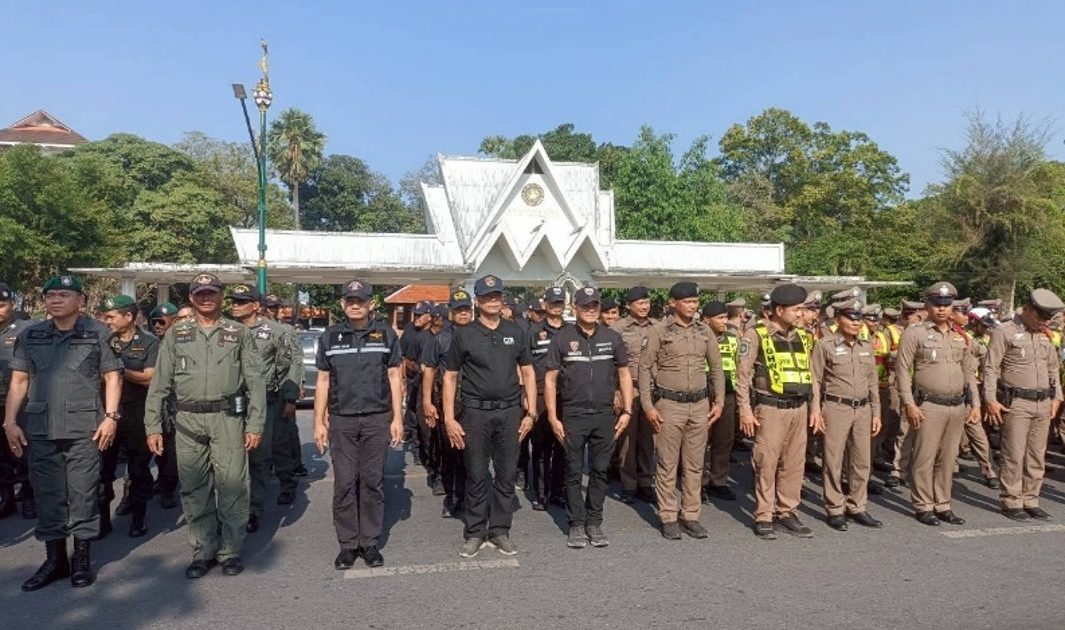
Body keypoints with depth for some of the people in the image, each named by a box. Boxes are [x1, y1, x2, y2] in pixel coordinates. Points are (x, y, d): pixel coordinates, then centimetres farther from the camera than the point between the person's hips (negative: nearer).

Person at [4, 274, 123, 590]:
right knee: (47, 494, 10)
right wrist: (10, 422, 4)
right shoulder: (30, 336, 10)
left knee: (83, 493, 3)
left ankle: (82, 559, 15)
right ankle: (54, 559, 22)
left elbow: (112, 377, 0)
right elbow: (19, 380, 10)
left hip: (84, 428, -3)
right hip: (40, 429, 3)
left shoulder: (98, 333, 1)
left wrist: (110, 416, -9)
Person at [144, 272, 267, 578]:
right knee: (194, 490, 7)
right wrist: (153, 426, 1)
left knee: (232, 486, -1)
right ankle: (203, 552, 20)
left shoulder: (239, 333, 7)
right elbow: (159, 383, 9)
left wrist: (256, 424, -4)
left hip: (228, 418, -2)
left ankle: (230, 551, 12)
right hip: (188, 421, 2)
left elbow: (256, 381, 3)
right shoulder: (176, 335, 11)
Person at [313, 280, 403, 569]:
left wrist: (397, 418, -2)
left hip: (377, 418, -1)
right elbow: (323, 381, 8)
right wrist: (319, 422, 3)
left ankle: (370, 542, 14)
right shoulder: (330, 337, 7)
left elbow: (395, 377, 4)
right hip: (341, 420, 1)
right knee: (344, 482, 2)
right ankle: (347, 544, 12)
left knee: (373, 481, 4)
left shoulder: (385, 334, 4)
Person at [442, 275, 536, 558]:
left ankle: (500, 531, 21)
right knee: (476, 476, 5)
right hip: (476, 412, -2)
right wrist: (449, 419, -4)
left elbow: (528, 372, 12)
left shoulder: (515, 332, 9)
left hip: (510, 411, 2)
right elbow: (450, 377, 3)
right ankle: (475, 534, 18)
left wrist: (531, 412, 4)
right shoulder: (464, 335, 2)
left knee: (506, 475, 7)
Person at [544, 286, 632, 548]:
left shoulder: (612, 338, 5)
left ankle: (594, 522, 21)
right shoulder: (562, 338, -1)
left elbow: (624, 374, 10)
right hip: (572, 416, -2)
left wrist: (627, 410, 2)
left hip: (605, 416, 2)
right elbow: (550, 379, -1)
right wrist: (553, 417, -6)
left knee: (600, 471, 9)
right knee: (573, 472, 6)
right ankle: (576, 524, 18)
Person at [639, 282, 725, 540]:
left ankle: (691, 516, 20)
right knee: (667, 465, 3)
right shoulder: (658, 331, -5)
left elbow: (716, 367, 14)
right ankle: (668, 518, 13)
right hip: (669, 405, -4)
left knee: (695, 465, 9)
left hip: (700, 405, 4)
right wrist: (648, 406, -8)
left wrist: (719, 402, 7)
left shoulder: (705, 331, 7)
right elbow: (645, 368, -4)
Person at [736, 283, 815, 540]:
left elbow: (809, 374, 17)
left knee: (794, 463, 10)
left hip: (799, 408, 6)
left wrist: (814, 408, 14)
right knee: (767, 464, 0)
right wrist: (745, 411, -12)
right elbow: (743, 375, -7)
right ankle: (763, 518, 9)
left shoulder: (803, 337, 11)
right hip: (770, 408, -5)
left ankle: (787, 512, 23)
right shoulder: (756, 335, -7)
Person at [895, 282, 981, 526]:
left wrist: (975, 403, 10)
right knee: (925, 458, -2)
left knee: (948, 459, 11)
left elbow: (969, 372, 18)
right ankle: (923, 506, 9)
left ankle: (943, 505, 20)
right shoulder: (914, 333, -5)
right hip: (929, 406, -5)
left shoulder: (960, 336, 13)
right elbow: (902, 369, -8)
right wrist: (909, 403, -14)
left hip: (958, 406, 5)